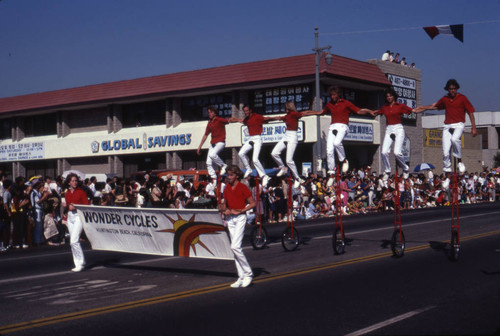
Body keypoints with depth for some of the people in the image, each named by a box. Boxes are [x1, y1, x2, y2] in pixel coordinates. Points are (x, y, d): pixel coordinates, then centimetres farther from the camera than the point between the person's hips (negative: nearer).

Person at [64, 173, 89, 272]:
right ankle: (78, 264, 13)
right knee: (73, 241, 7)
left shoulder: (81, 192, -3)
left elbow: (86, 205, -6)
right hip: (70, 216, 7)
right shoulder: (67, 193, 14)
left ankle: (81, 263, -9)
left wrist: (76, 207, -17)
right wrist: (67, 206, -2)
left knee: (74, 241, -16)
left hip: (79, 216, -7)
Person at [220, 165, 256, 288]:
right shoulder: (227, 188, 10)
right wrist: (224, 210, -2)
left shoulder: (243, 188, -7)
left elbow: (253, 203, -6)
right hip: (230, 218, 7)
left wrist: (239, 211, -13)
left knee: (235, 246, -17)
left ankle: (248, 273, -3)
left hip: (240, 218, -7)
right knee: (235, 247, 6)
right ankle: (241, 277, 11)